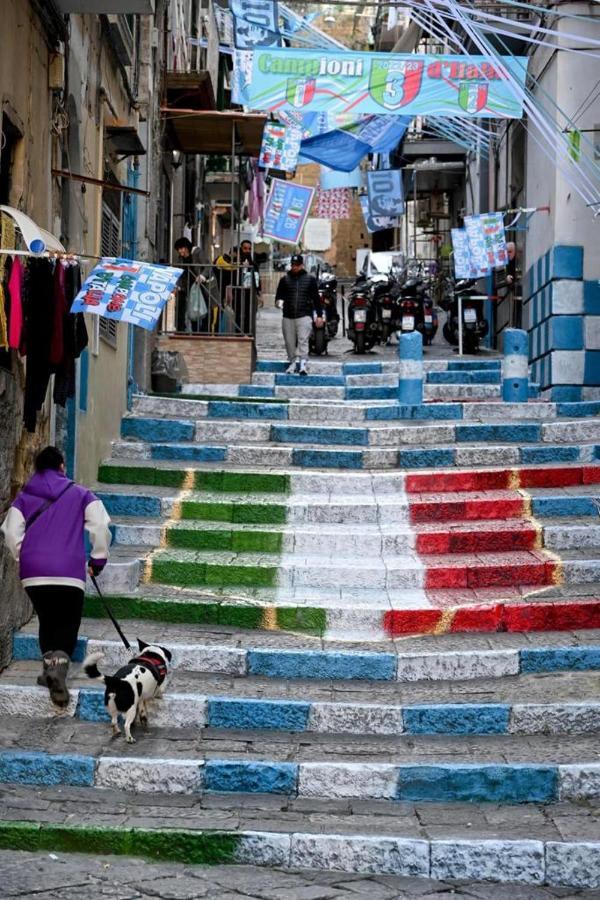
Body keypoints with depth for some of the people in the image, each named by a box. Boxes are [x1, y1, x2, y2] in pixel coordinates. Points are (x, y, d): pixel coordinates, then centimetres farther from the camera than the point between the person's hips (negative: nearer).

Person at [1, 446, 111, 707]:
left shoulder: (24, 498, 11)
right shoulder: (80, 494, 7)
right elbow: (100, 525, -3)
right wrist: (98, 560, 8)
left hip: (33, 573, 2)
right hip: (70, 573, -2)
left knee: (47, 622, 18)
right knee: (68, 624, 4)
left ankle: (50, 668, 13)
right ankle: (59, 665, -22)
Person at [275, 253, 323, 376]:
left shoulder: (310, 279, 9)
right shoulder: (285, 279, 13)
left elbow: (316, 298, 10)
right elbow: (279, 295, 15)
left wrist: (319, 315, 5)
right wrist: (279, 301, -10)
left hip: (304, 316, -3)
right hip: (288, 316, 3)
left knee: (303, 340, -15)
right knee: (290, 342, 5)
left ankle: (302, 364, -22)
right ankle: (293, 362, 16)